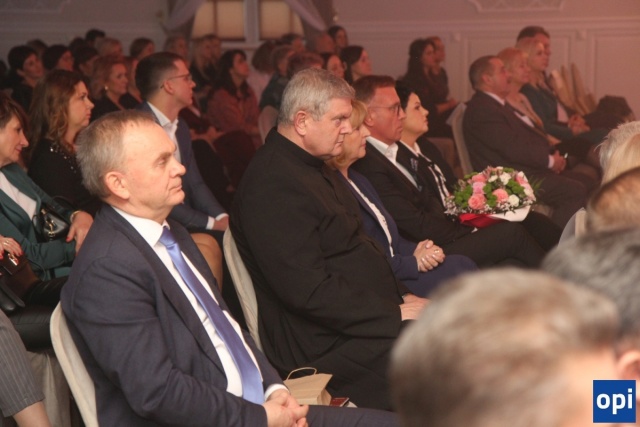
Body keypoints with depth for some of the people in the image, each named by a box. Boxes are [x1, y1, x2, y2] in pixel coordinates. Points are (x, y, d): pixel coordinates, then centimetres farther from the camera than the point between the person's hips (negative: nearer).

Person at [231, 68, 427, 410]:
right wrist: (394, 314, -17)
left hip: (372, 315, 10)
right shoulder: (273, 184, -18)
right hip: (325, 344, -10)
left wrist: (402, 296, 7)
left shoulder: (313, 168, 15)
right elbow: (309, 292, -23)